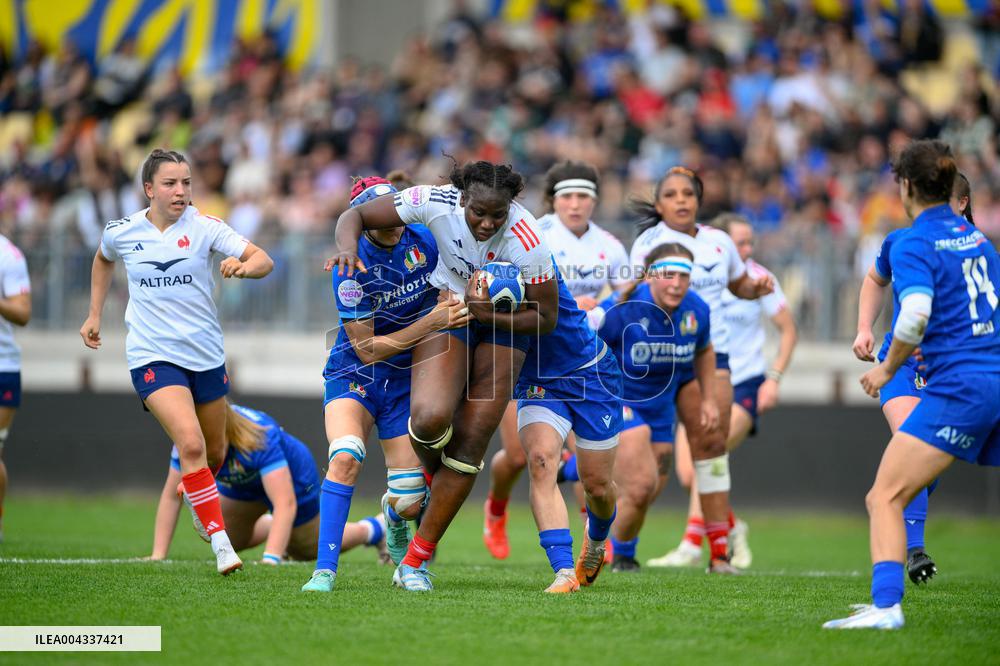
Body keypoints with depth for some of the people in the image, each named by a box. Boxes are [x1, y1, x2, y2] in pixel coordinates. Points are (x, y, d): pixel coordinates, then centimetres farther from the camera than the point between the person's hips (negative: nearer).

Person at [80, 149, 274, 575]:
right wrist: (95, 314, 21)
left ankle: (201, 498, 51)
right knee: (191, 443, -22)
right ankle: (220, 541, -18)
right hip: (153, 357, -2)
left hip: (206, 355, 2)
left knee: (214, 453, 15)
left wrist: (244, 265, -38)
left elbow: (265, 261, -16)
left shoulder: (204, 227, -7)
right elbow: (103, 260, 22)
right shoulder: (122, 233, -3)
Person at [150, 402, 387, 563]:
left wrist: (270, 560, -62)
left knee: (305, 552, 17)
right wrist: (158, 556, -31)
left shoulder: (261, 439, -47)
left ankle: (372, 529, 43)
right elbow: (171, 498, -24)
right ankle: (272, 526, 44)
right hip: (242, 483, 4)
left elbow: (285, 504, -52)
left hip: (292, 478, -4)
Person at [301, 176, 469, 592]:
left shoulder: (423, 242, -9)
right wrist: (430, 322, -24)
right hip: (354, 375, -3)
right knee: (345, 458, -32)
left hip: (406, 381, 3)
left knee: (408, 501, -2)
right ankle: (325, 570, -28)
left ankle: (395, 521, 38)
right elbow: (367, 349, -18)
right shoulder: (352, 269, -20)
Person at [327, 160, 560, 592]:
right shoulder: (437, 203, -26)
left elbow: (546, 319, -18)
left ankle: (417, 559, 7)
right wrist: (348, 247, -35)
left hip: (504, 320, -1)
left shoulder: (527, 242, -31)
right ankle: (431, 474, 12)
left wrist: (485, 313, -29)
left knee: (469, 445, -4)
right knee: (430, 416, -25)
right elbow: (355, 215, -14)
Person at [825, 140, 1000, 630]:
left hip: (959, 385, -8)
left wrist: (888, 368, -8)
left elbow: (915, 315, -22)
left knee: (884, 498, -8)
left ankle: (886, 606, -22)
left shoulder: (914, 244, -7)